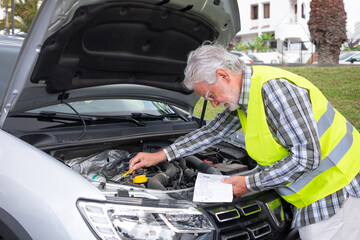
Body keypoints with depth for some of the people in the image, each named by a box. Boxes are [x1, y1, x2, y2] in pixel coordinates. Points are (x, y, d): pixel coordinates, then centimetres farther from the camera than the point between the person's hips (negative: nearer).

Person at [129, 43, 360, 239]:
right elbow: (213, 131, 22)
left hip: (336, 190, -9)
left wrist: (250, 184, -16)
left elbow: (306, 157, -25)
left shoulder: (273, 88, -24)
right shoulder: (242, 98, 7)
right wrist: (161, 155, 20)